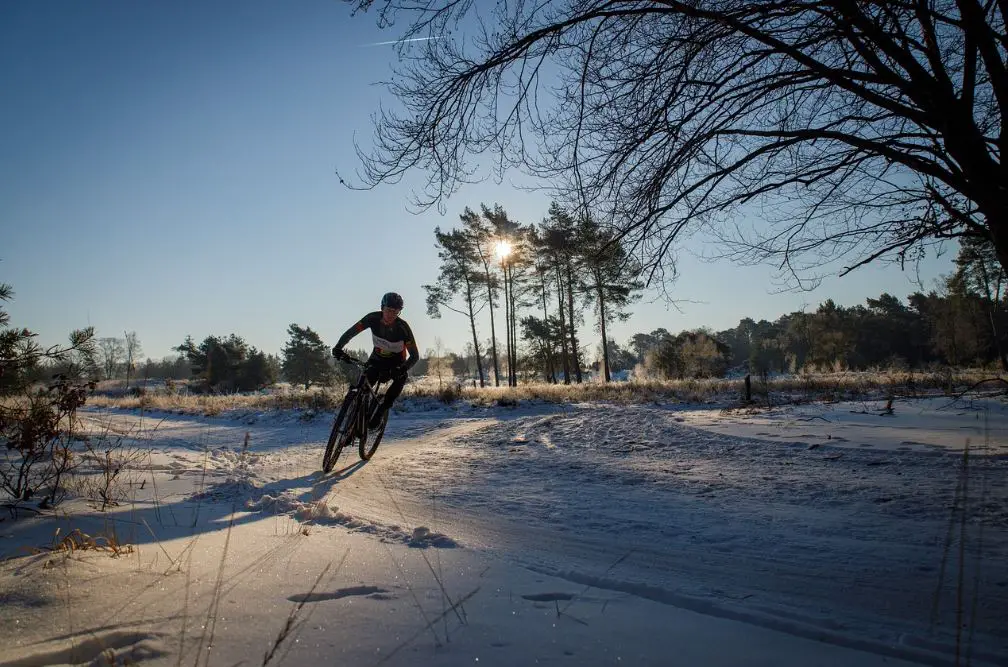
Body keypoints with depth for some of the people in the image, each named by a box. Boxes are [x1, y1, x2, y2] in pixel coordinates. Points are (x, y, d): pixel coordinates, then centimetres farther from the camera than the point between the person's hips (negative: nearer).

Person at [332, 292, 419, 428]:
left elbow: (415, 356, -28)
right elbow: (350, 332, -19)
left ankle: (380, 411, -20)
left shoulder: (403, 327, -28)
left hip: (396, 363, -2)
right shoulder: (373, 318, -22)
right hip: (377, 358, 2)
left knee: (402, 378, -32)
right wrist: (338, 347, -38)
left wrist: (403, 368, -48)